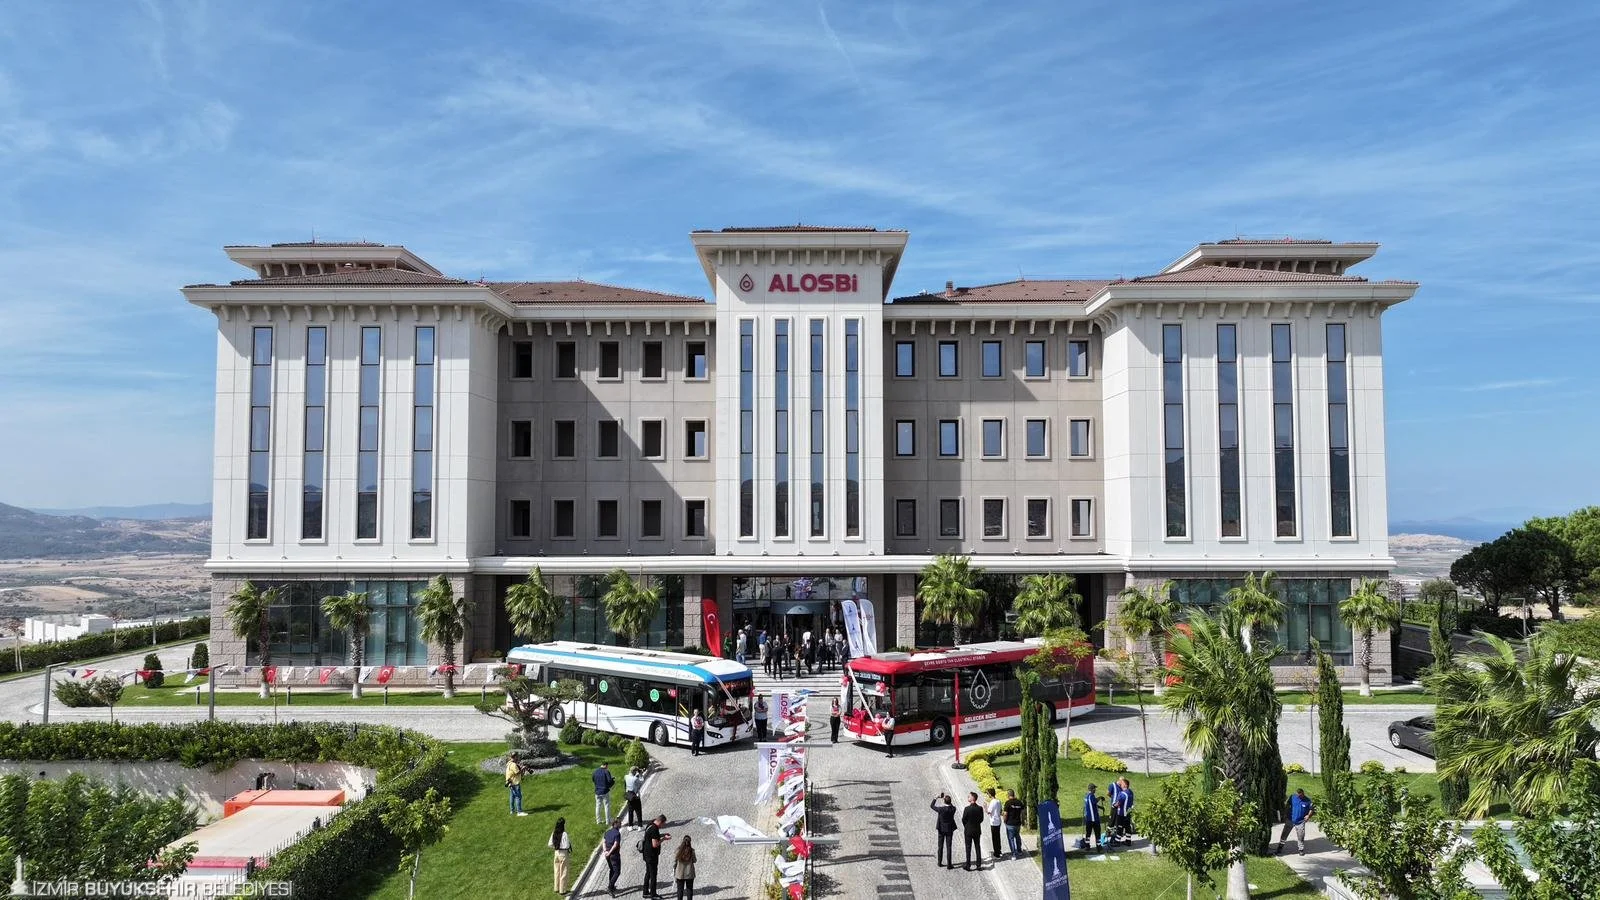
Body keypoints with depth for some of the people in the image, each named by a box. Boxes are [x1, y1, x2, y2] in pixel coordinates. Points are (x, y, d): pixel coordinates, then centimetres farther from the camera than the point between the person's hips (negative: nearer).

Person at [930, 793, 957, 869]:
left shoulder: (941, 809, -20)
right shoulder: (953, 809, -14)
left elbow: (931, 806, -4)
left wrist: (936, 798, 4)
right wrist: (946, 799, 11)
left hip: (941, 829, -1)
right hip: (950, 830, 1)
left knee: (940, 847, 14)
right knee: (949, 847, 4)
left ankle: (939, 862, 24)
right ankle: (949, 864, 2)